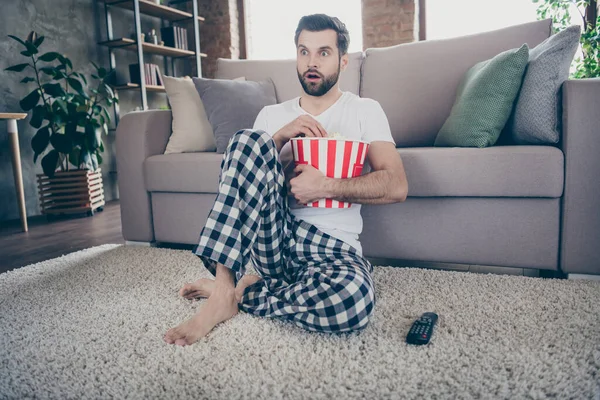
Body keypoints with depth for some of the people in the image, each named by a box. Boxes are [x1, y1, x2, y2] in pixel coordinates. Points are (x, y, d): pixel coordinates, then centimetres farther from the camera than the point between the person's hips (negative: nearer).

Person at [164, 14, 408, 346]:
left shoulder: (365, 111, 9)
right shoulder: (271, 115, 16)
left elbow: (396, 186, -4)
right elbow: (245, 174, 5)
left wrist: (324, 186, -15)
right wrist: (280, 137, -9)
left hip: (334, 248, -1)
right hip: (275, 237, 2)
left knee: (353, 300, -37)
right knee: (250, 141, -23)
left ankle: (242, 292, -11)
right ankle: (223, 288, -23)